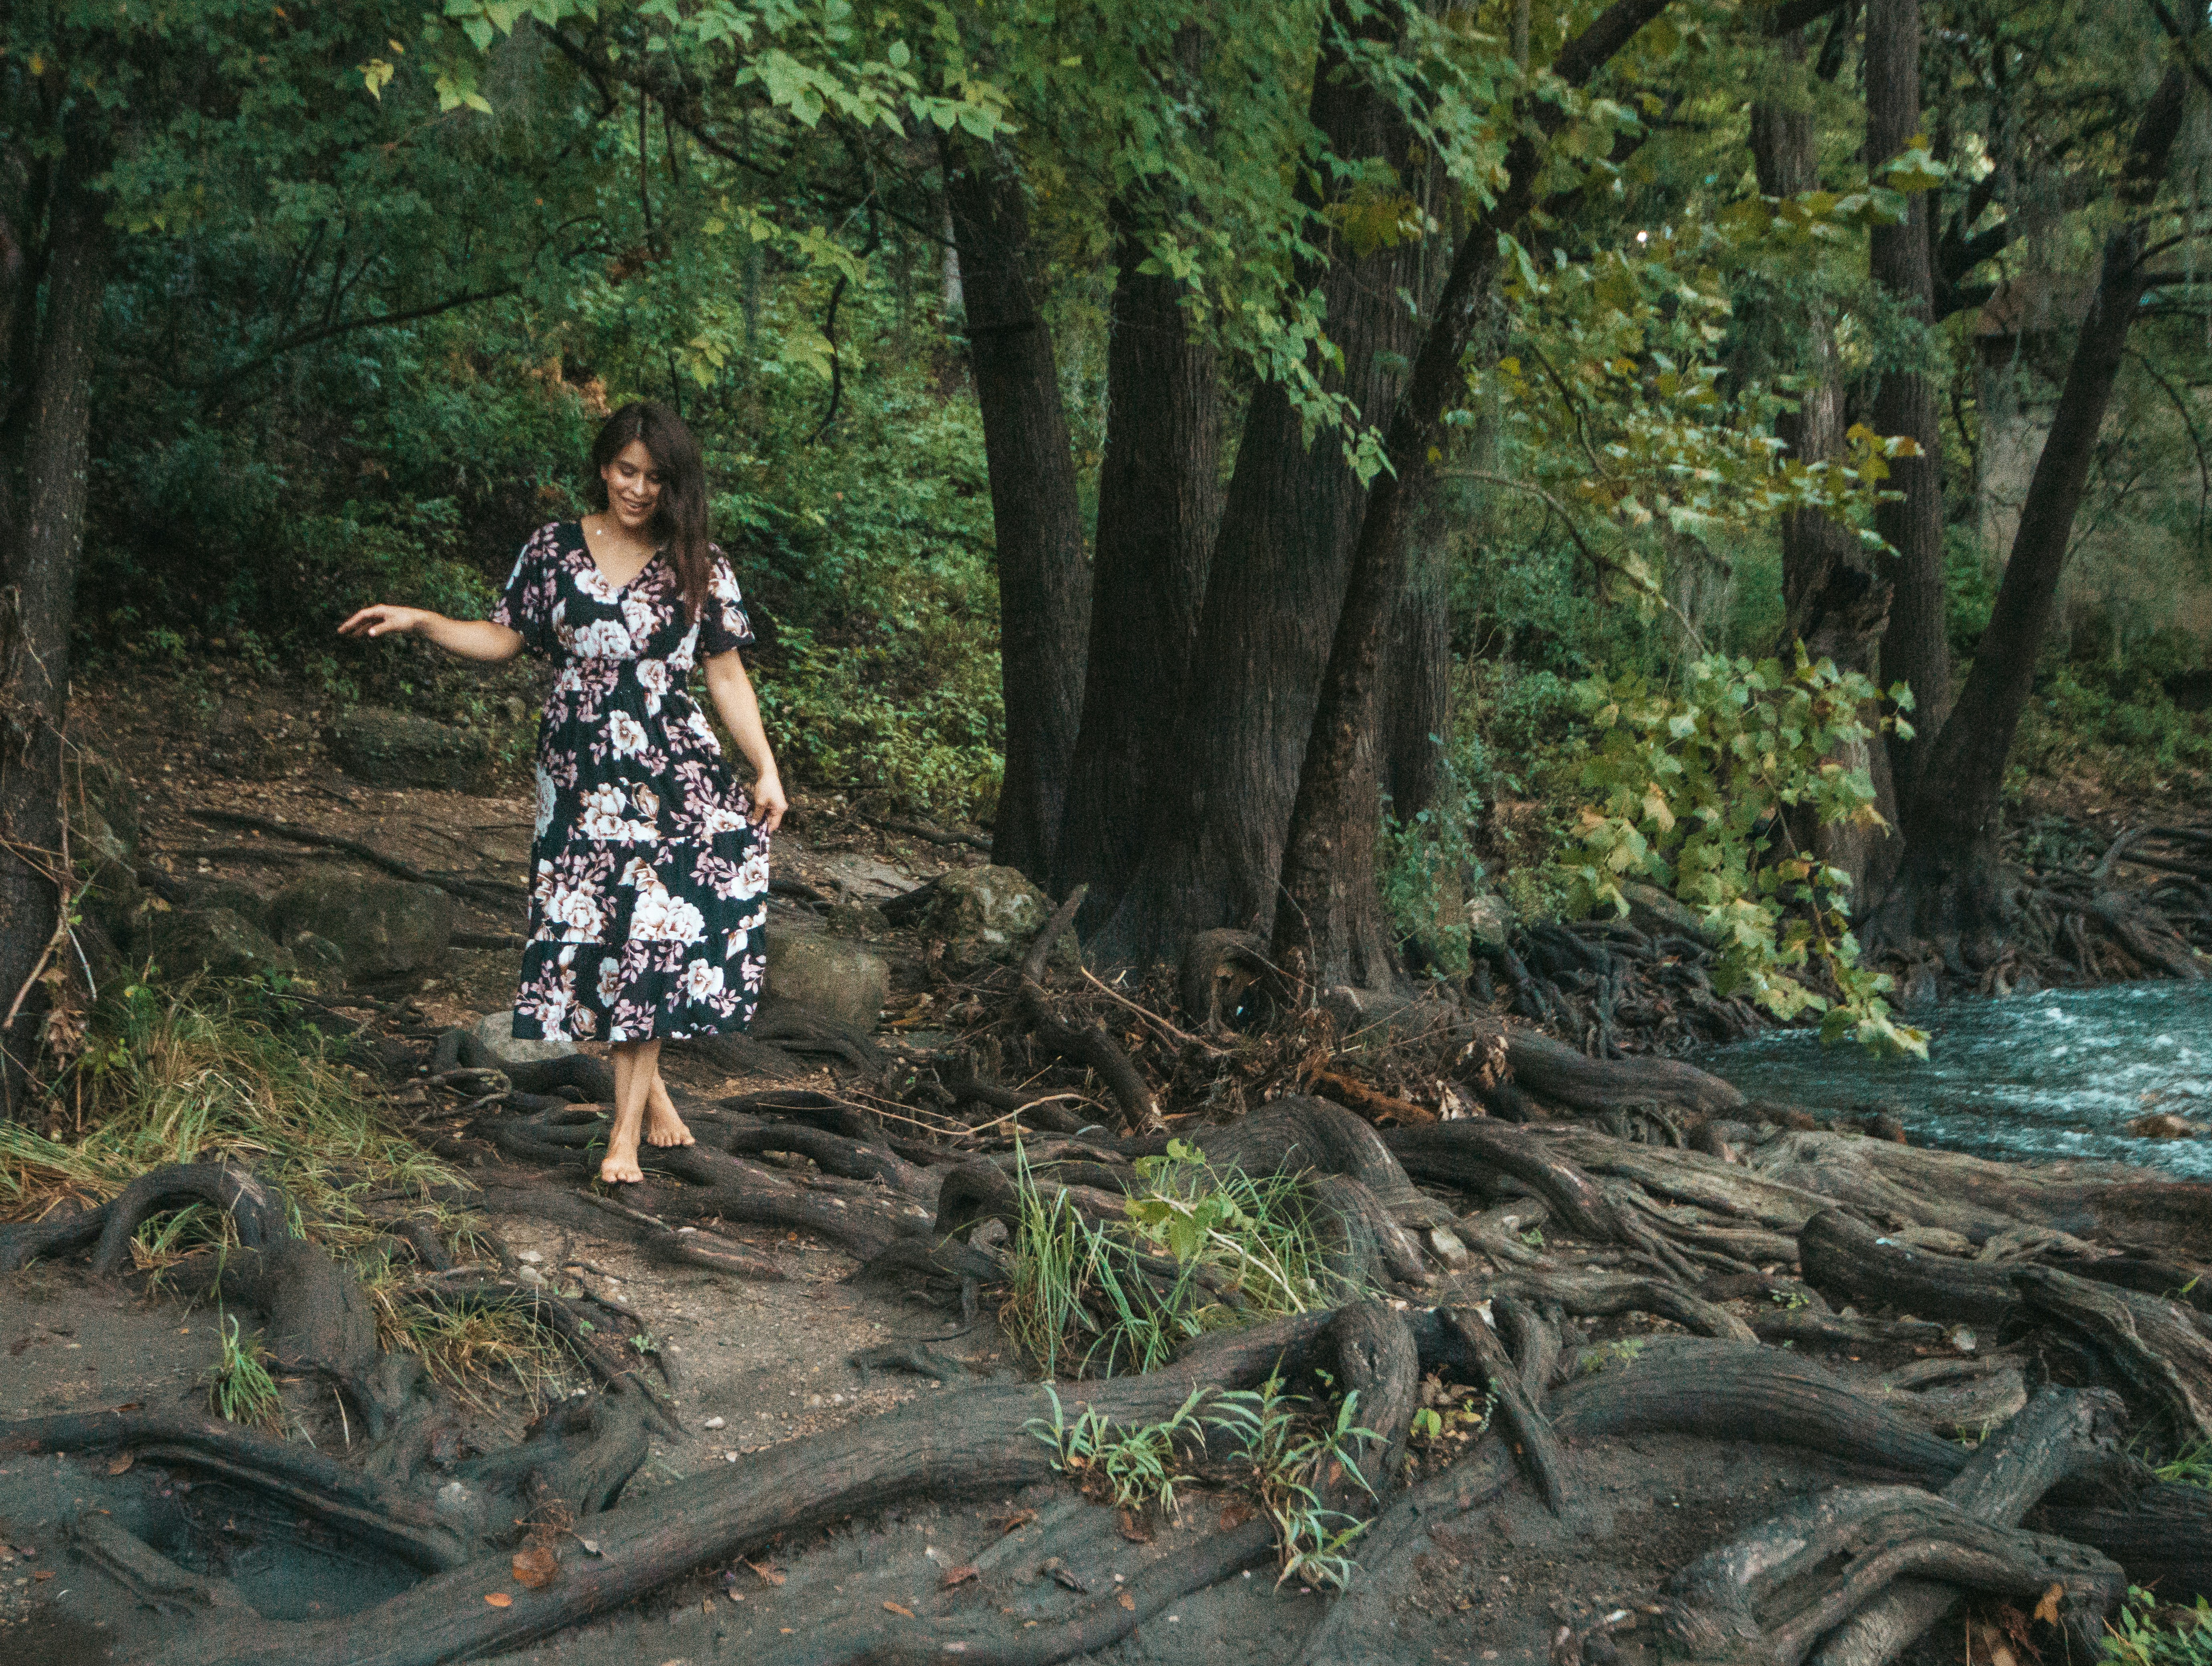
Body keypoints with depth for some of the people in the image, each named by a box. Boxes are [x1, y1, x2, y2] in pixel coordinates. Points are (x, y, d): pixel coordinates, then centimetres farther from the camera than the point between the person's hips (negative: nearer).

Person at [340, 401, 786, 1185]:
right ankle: (650, 1090, 19)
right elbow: (503, 638, 10)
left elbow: (727, 677, 7)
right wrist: (418, 620, -4)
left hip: (675, 772, -1)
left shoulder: (700, 567, 4)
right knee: (592, 928, 0)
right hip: (581, 774, 1)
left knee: (655, 929, -11)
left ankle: (627, 1124, -6)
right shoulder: (554, 550, 6)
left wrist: (766, 769, 1)